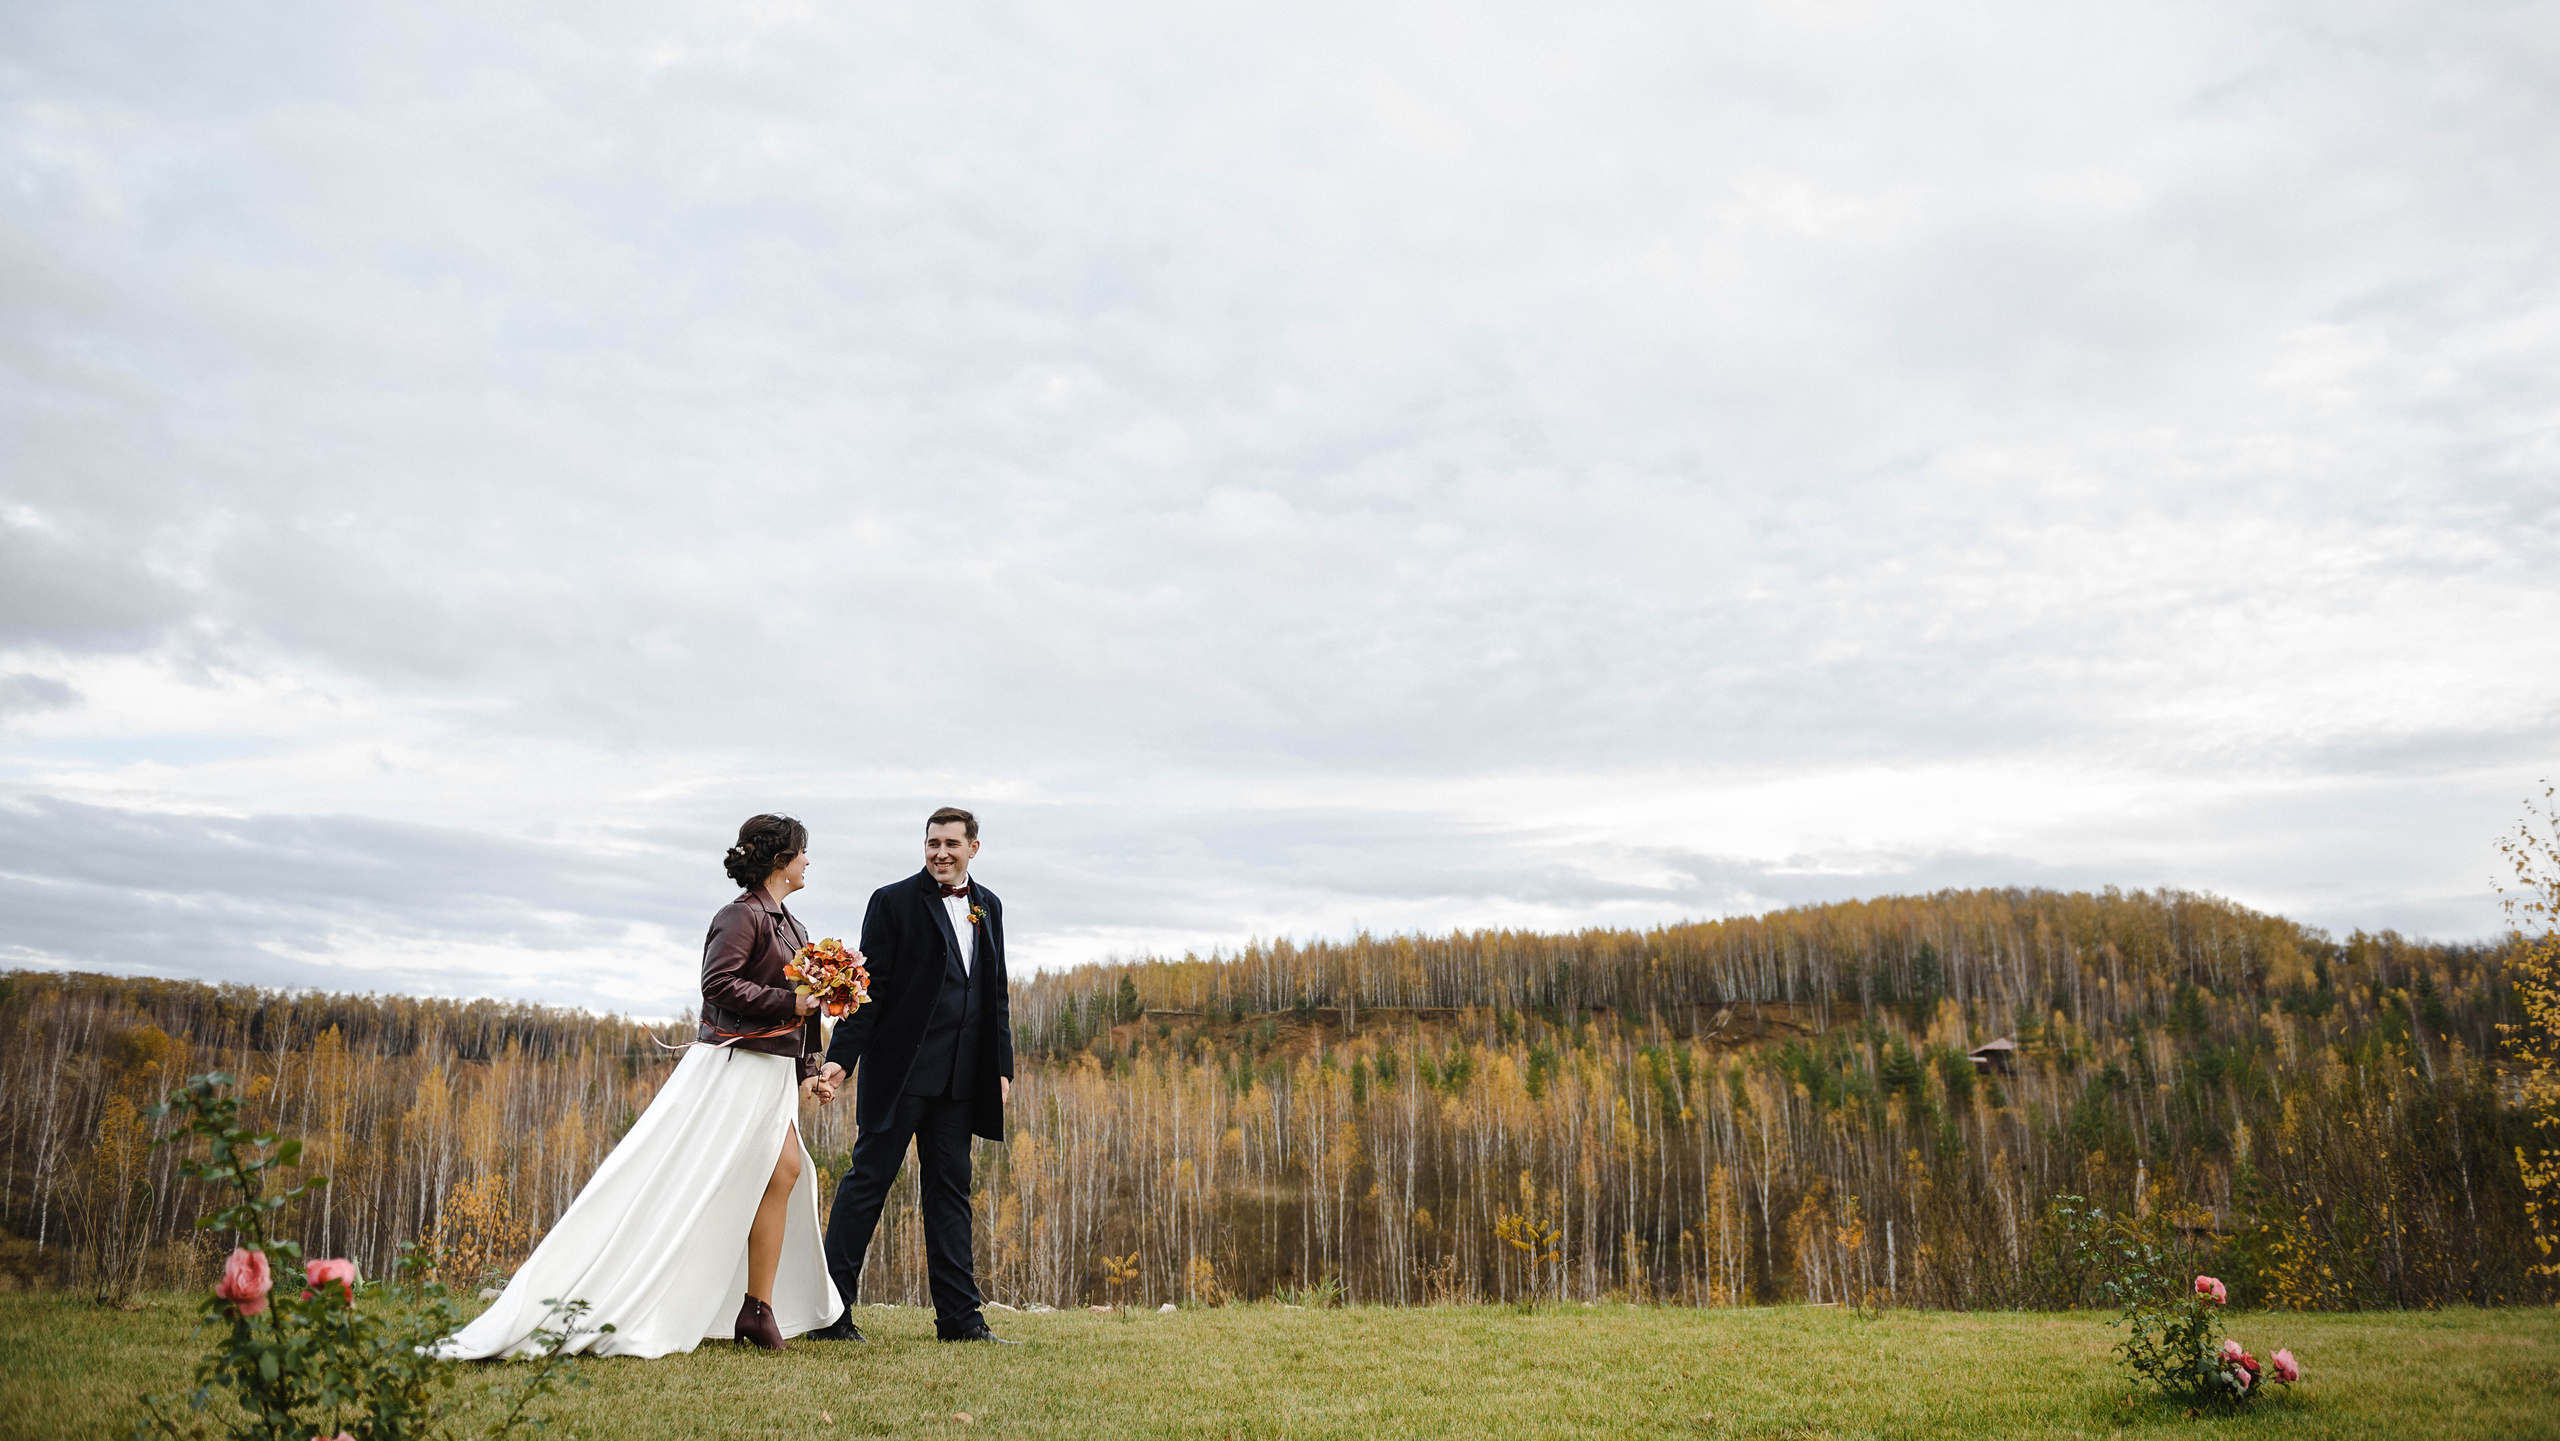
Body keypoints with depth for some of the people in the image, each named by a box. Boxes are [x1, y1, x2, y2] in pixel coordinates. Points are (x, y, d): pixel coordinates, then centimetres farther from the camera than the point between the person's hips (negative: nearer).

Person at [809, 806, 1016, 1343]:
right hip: (901, 1069, -5)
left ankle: (959, 1316, 12)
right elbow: (869, 987, -7)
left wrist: (1002, 1067, 12)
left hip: (960, 1077, 5)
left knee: (951, 1188, 8)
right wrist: (841, 1056, -15)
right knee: (868, 1179, -1)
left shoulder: (988, 907, 14)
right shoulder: (894, 901, -2)